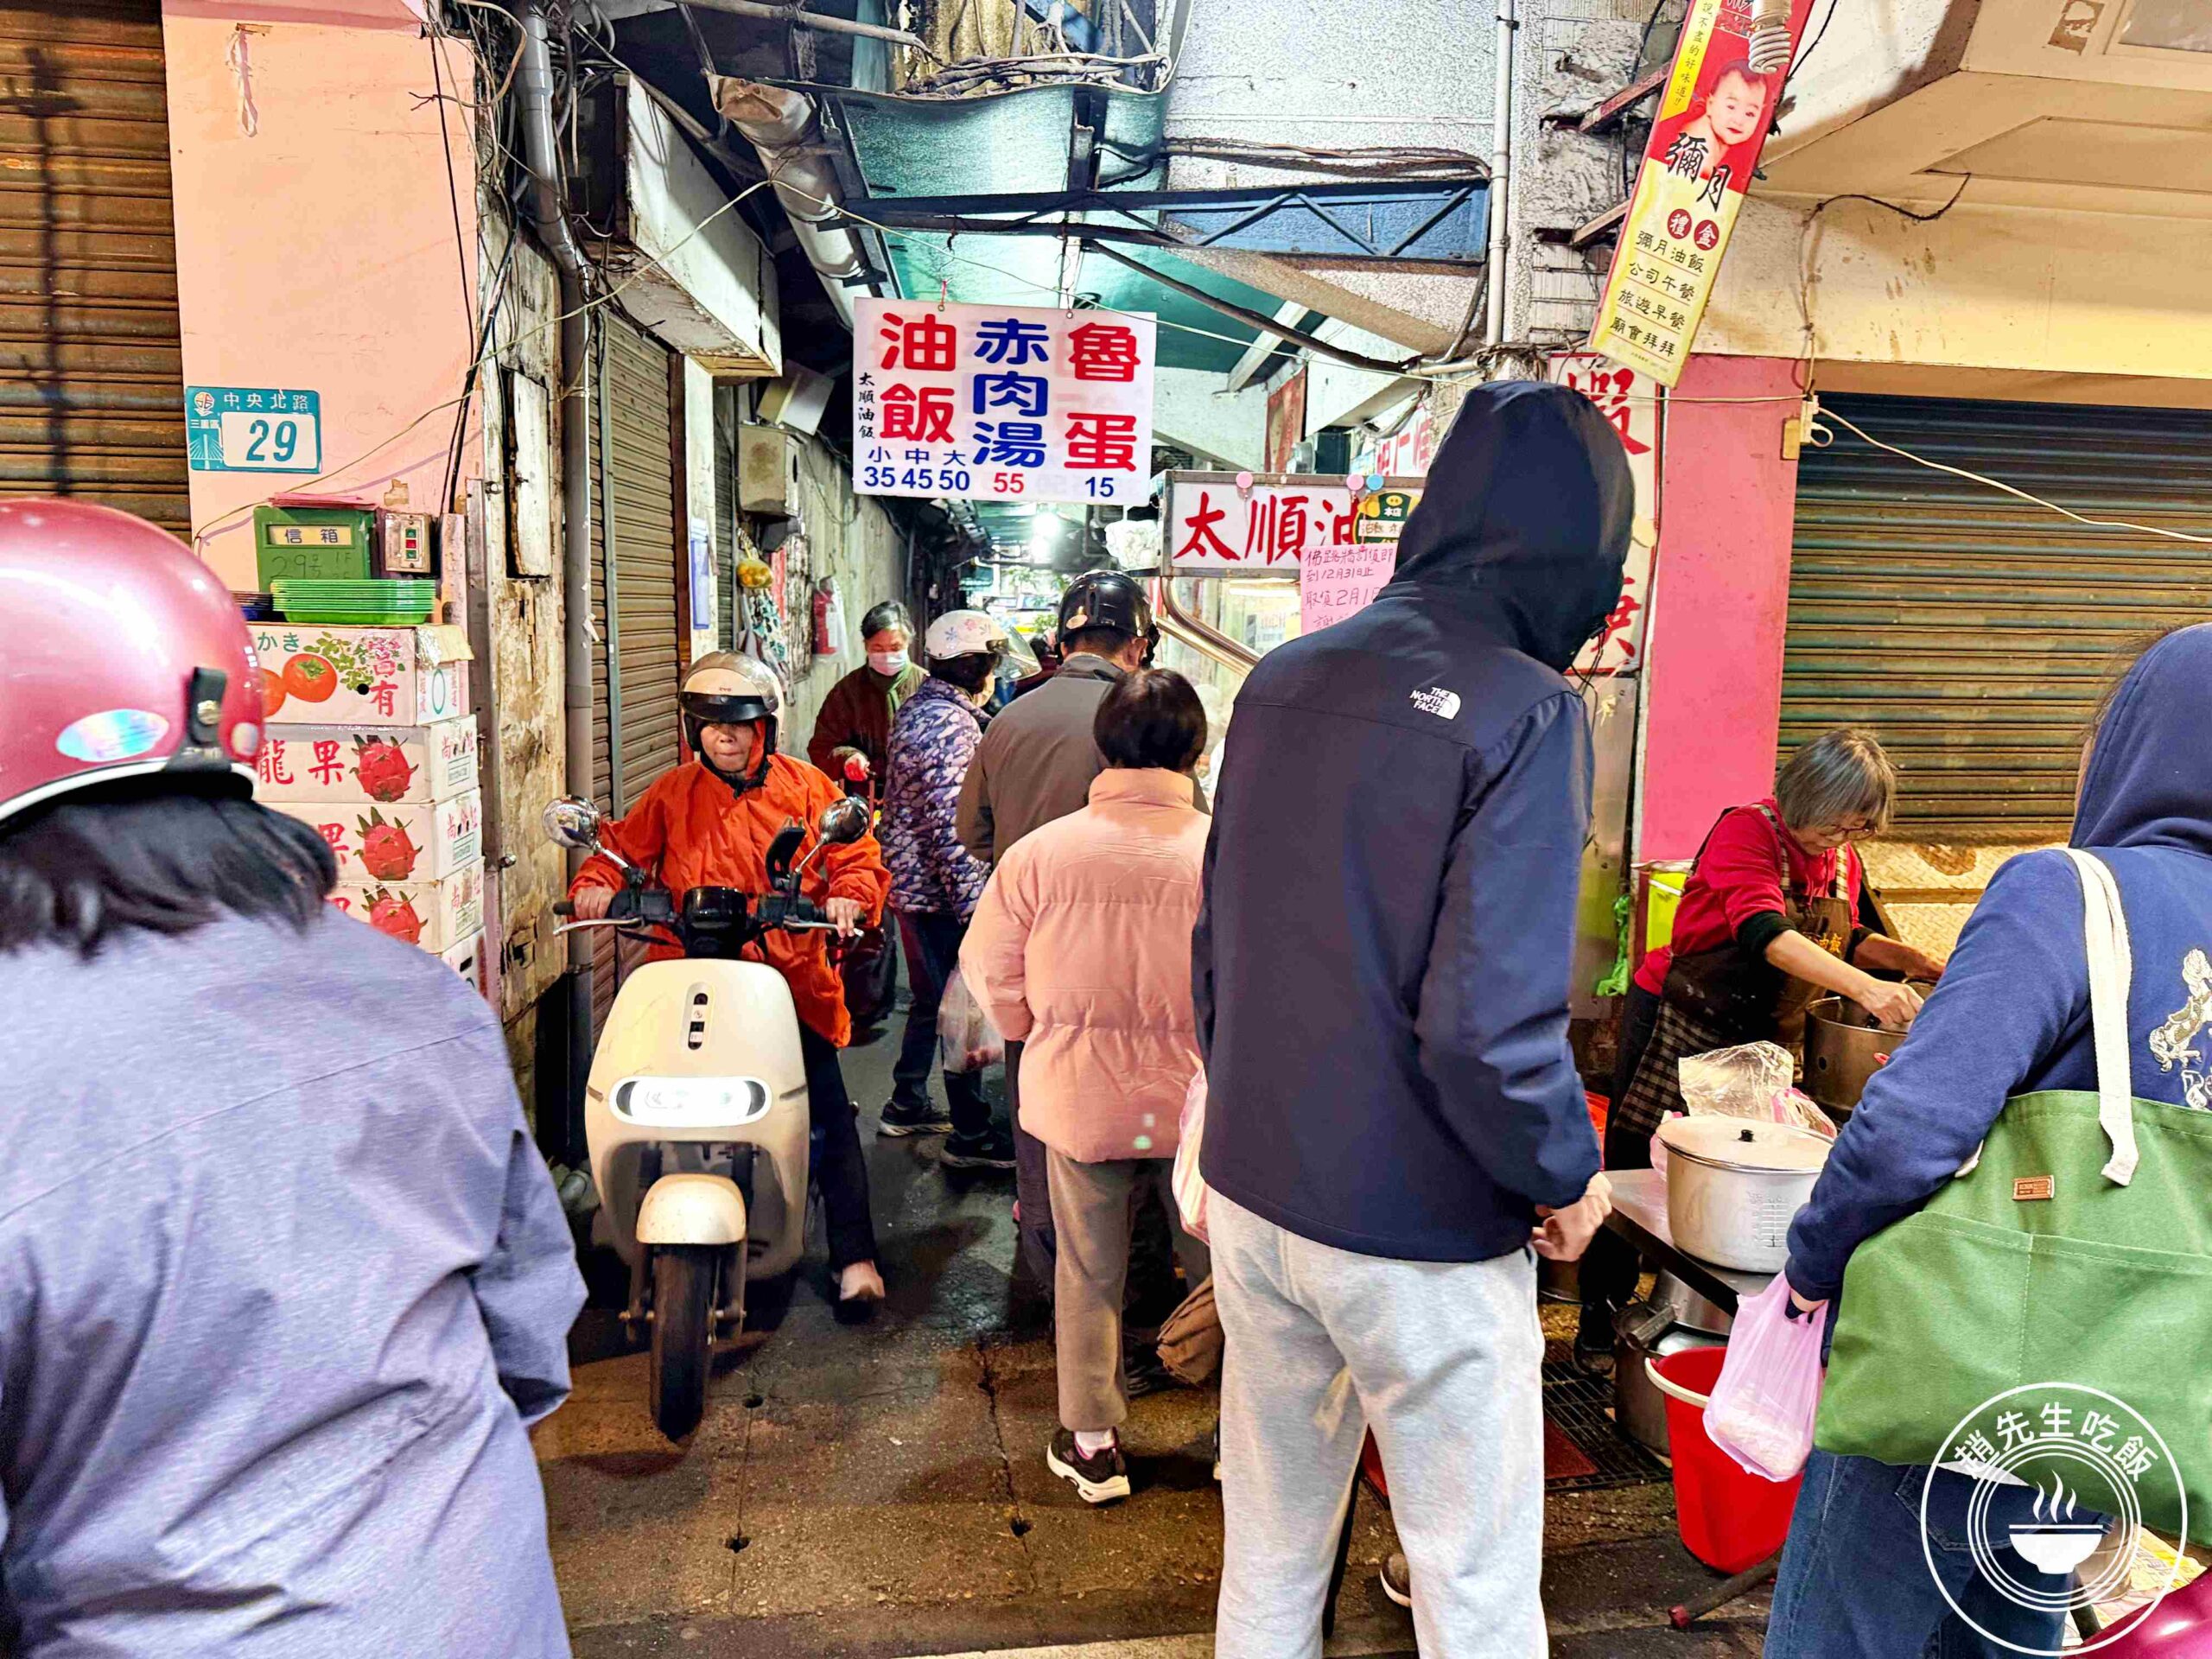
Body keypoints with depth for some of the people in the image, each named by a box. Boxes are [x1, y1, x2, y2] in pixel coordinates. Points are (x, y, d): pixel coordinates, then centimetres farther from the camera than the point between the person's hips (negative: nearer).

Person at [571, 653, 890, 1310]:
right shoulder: (672, 794, 12)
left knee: (829, 1115, -3)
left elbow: (857, 855, 5)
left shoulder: (806, 787, 8)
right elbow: (622, 844, 13)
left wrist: (849, 897, -15)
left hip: (790, 974, -1)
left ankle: (854, 1256, 6)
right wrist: (597, 883, -9)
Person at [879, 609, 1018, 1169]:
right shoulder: (953, 724, -20)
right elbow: (951, 823, -24)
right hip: (938, 889, -10)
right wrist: (974, 904, -23)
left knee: (930, 998, 21)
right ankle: (970, 1135, 6)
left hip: (908, 880, 10)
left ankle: (907, 1104, 33)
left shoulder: (916, 708, 12)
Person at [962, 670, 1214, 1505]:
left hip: (1080, 1093, 1)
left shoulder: (1038, 853, -11)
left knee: (1088, 1273, 18)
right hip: (1204, 1098, 0)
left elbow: (990, 968, 0)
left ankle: (1091, 1442, 30)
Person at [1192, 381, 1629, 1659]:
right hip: (1420, 1239, -6)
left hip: (1253, 1195, 6)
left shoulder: (1284, 680, 2)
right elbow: (1487, 1024, -25)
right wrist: (1567, 1174, -6)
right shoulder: (1526, 713, -18)